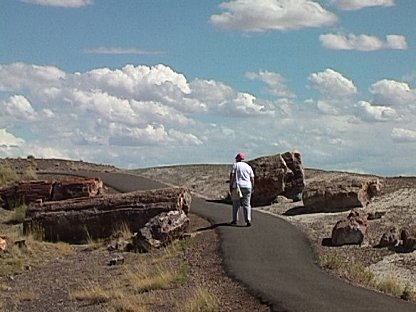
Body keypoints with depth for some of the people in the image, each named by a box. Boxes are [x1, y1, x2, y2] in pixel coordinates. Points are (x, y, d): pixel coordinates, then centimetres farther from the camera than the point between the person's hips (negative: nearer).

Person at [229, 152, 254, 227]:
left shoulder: (235, 165, 2)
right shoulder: (248, 167, 12)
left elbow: (232, 175, -7)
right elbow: (252, 179, 8)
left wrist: (230, 185, -4)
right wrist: (252, 188, 14)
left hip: (237, 186, -2)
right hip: (247, 187, 2)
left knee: (236, 204, 11)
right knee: (246, 204, 1)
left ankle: (235, 220, 14)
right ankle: (248, 220, -12)